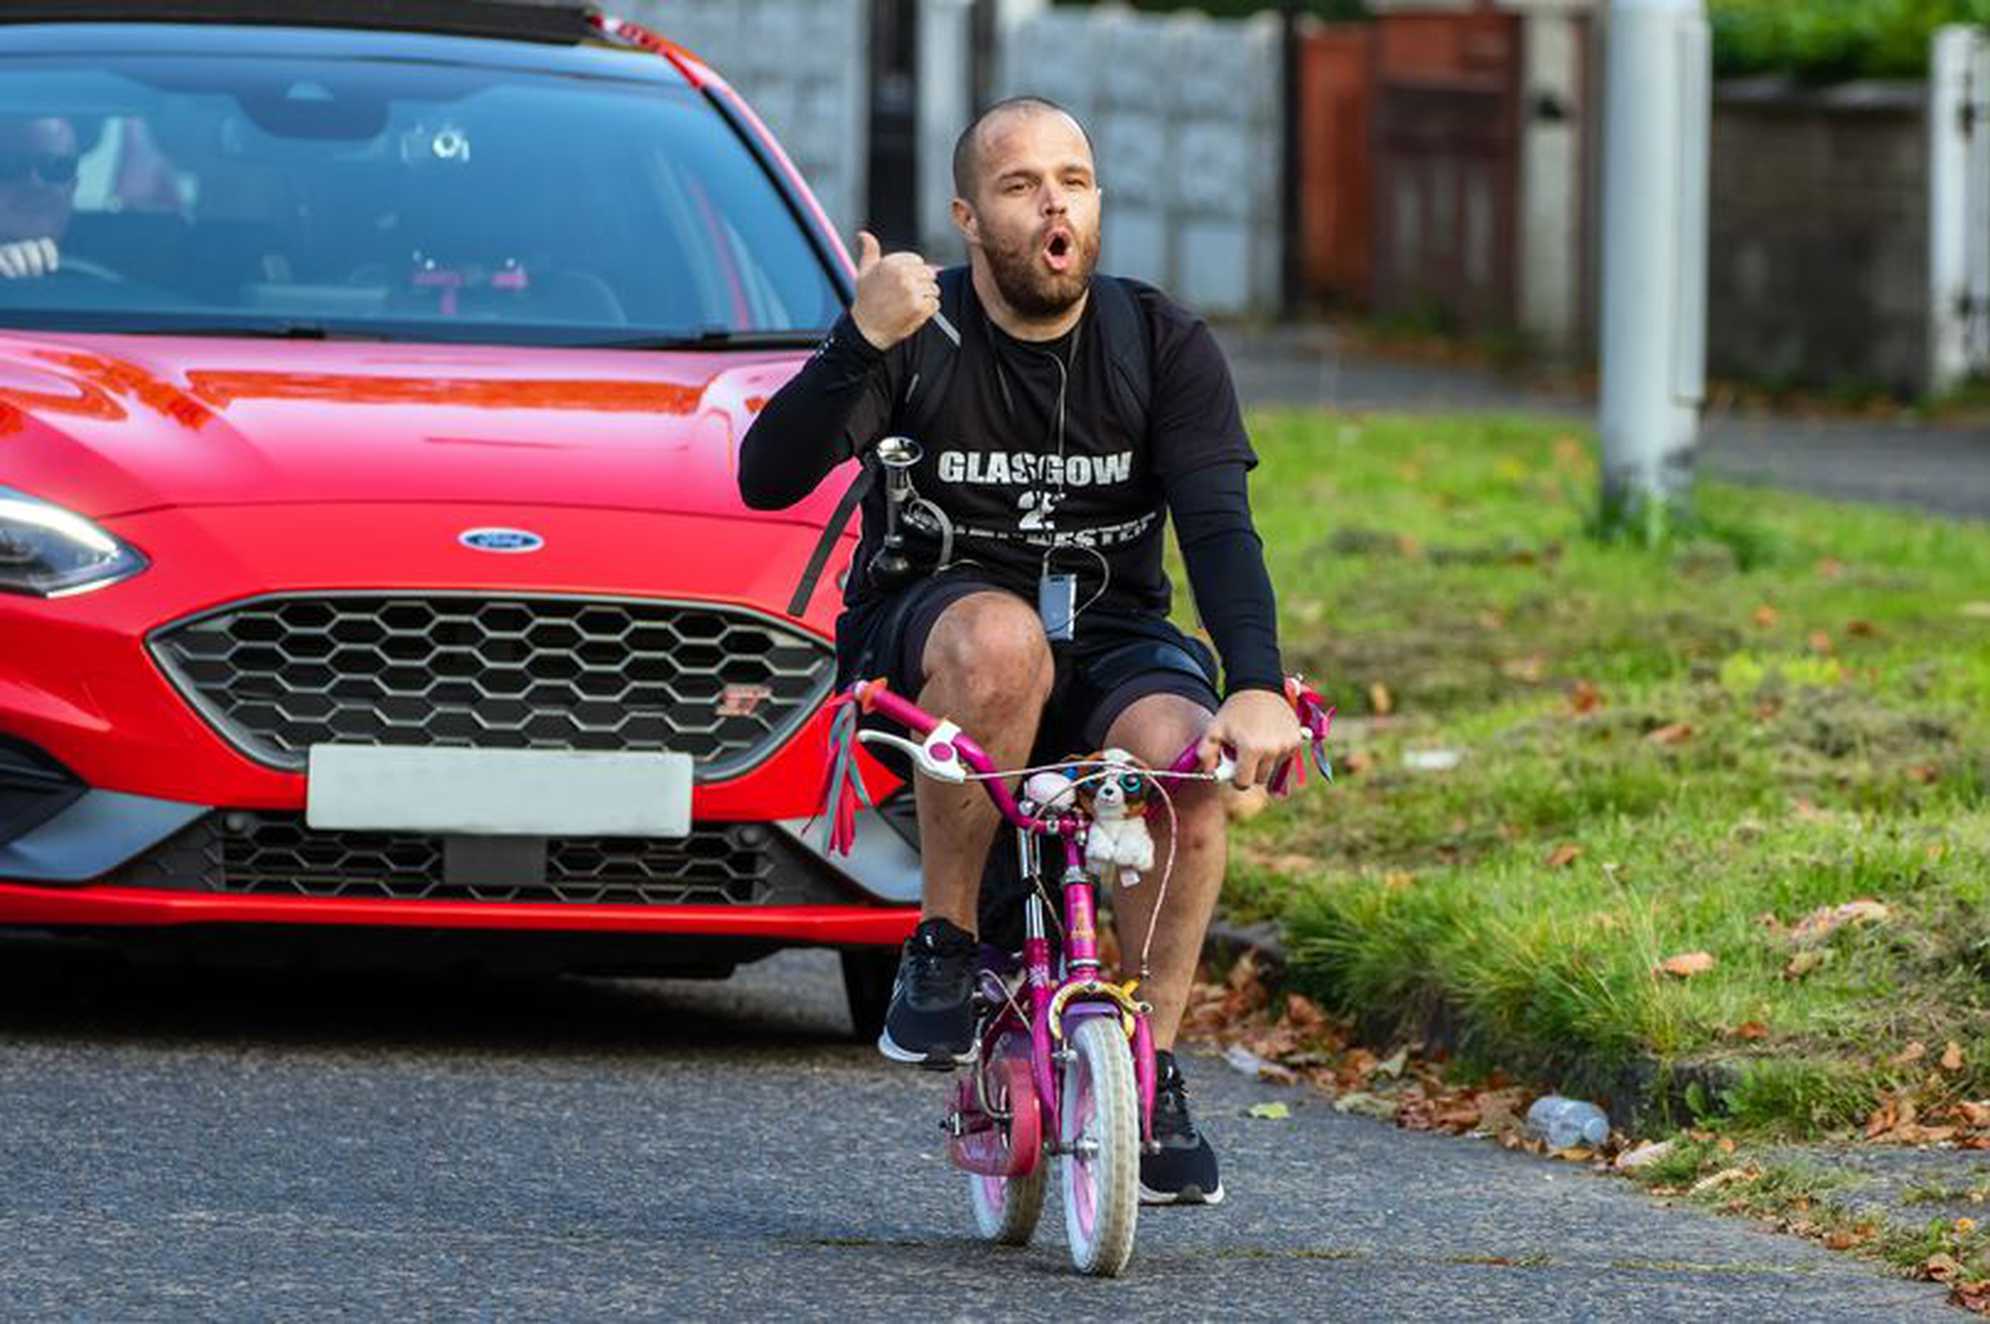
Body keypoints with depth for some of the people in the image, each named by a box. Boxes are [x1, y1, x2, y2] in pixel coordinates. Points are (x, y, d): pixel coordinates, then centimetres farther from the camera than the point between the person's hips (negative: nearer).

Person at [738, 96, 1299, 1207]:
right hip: (930, 626, -2)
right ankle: (944, 947, -20)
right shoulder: (922, 336, -8)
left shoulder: (1164, 345, -3)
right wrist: (860, 347, -39)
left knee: (1184, 757, -32)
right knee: (1000, 640, -39)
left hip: (1110, 640, 2)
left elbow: (1219, 525, -15)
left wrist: (1256, 685, -33)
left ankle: (1152, 1071, -16)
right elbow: (768, 479, -21)